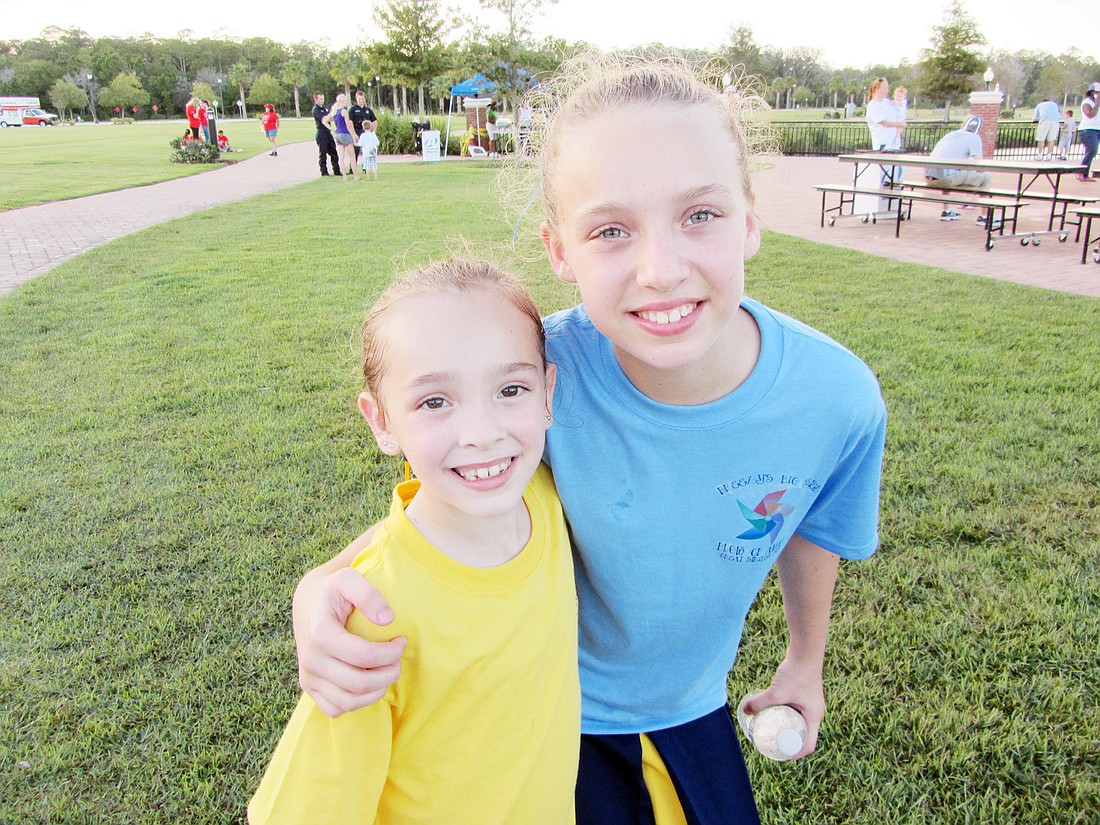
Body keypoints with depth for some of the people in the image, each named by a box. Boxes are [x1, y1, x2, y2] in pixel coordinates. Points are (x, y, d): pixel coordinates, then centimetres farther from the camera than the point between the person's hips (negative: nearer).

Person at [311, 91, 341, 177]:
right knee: (323, 154, -1)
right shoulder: (315, 109, -8)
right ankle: (324, 172, 4)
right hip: (321, 134, -7)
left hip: (328, 133, 7)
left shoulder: (325, 108, 15)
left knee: (334, 152, 7)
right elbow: (324, 119, -18)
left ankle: (336, 170, 13)